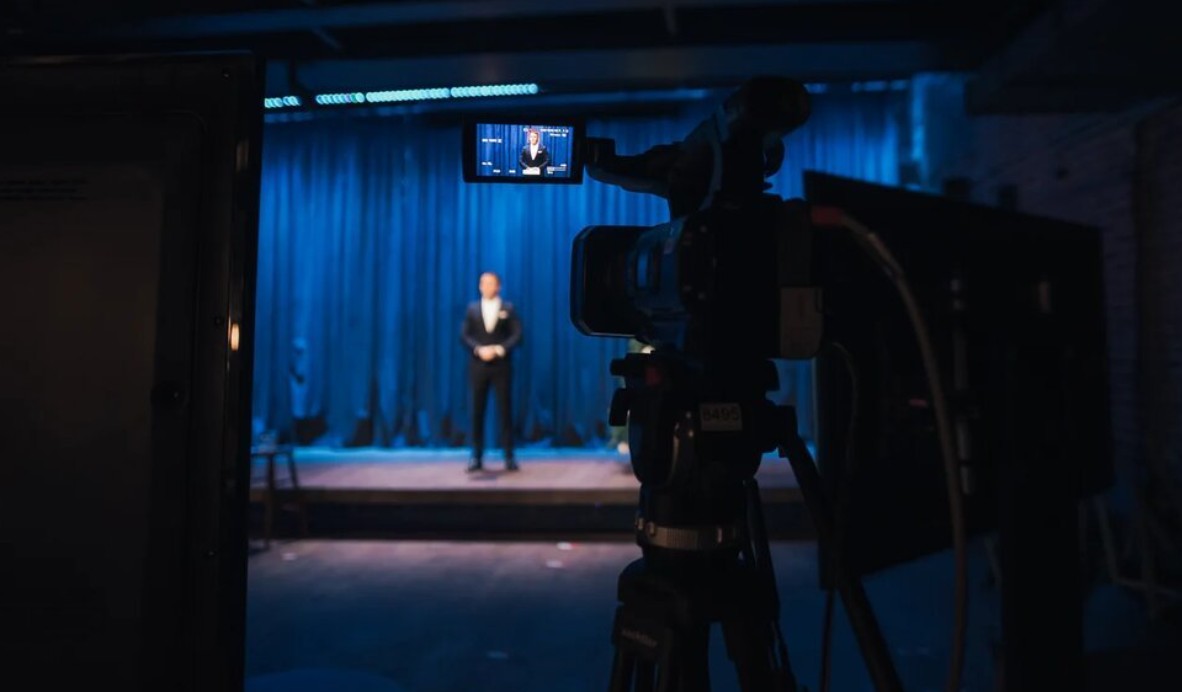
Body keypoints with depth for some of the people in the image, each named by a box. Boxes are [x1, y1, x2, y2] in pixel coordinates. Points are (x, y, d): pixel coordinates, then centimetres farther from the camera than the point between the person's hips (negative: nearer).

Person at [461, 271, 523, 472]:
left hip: (501, 365, -1)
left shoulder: (508, 308, 5)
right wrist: (479, 349, -15)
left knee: (504, 410, 0)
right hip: (478, 365, 2)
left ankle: (509, 457, 5)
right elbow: (464, 335, 2)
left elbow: (517, 335, -3)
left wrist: (499, 349, -15)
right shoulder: (472, 308, 9)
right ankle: (477, 457, 8)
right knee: (477, 411, 2)